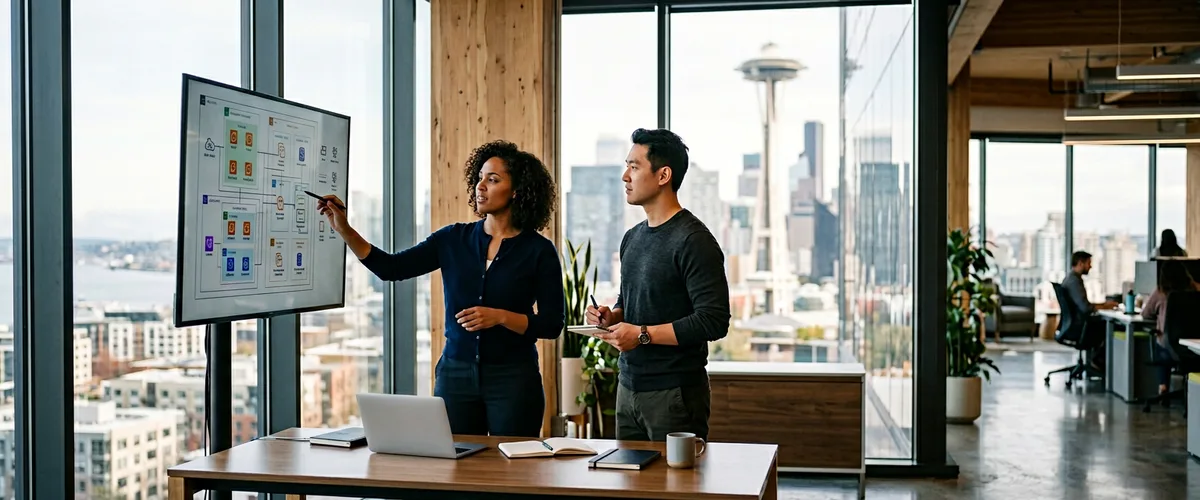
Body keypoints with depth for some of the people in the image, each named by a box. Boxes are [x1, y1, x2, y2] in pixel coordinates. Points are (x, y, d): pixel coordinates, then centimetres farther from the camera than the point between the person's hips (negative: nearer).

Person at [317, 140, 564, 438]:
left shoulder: (539, 250, -5)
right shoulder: (454, 240, 4)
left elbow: (552, 324, -7)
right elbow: (391, 268, 0)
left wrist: (500, 317, -19)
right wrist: (344, 229, -10)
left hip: (512, 379, -3)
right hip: (455, 375, 3)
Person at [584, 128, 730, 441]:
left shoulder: (693, 240, -14)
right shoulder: (632, 238, 13)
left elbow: (714, 321, -20)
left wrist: (642, 334, -18)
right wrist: (611, 316, 4)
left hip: (675, 392, -8)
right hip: (629, 387, 8)